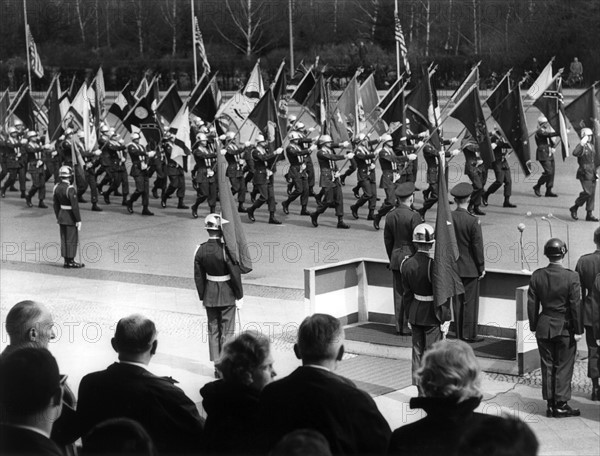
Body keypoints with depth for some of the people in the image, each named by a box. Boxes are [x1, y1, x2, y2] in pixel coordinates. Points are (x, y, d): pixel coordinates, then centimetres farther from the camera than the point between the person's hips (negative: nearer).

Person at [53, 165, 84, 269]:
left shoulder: (57, 187, 1)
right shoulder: (70, 189, -23)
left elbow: (56, 204, 9)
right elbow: (75, 206, -22)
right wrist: (78, 220, -16)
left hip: (61, 215, 8)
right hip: (70, 217, -8)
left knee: (64, 239, 13)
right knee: (72, 239, 2)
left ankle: (66, 260, 19)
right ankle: (71, 262, 6)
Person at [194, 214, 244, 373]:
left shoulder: (200, 250, -7)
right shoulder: (226, 249, -21)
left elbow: (198, 276, 0)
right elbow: (235, 274, -16)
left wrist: (202, 297, 12)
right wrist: (239, 296, -5)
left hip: (210, 295, 4)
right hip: (227, 294, -4)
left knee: (213, 330, 14)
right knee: (227, 331, 6)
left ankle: (217, 367, 17)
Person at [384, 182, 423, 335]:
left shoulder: (391, 216, 5)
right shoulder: (414, 216, -15)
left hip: (396, 258, 6)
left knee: (399, 293, 10)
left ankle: (399, 326, 15)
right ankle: (408, 327, 1)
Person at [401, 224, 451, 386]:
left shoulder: (407, 264, -4)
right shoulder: (434, 266, -21)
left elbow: (406, 294, 5)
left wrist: (408, 317, 15)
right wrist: (445, 319, -7)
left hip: (415, 314, 5)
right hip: (432, 316, -5)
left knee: (417, 352, 16)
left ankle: (416, 386, 24)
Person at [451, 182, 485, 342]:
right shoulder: (473, 221, -17)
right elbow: (477, 246, -12)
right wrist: (481, 267, -3)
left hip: (453, 267, 4)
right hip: (470, 267, -4)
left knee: (457, 300, 12)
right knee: (470, 301, 5)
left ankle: (459, 333, 17)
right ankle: (469, 334, 9)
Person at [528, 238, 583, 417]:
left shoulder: (536, 276, -4)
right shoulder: (571, 277, -14)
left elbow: (532, 304, 1)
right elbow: (576, 306, -12)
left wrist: (534, 327, 11)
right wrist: (578, 330, -4)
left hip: (544, 328, 3)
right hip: (565, 328, -3)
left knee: (547, 366, 11)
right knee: (564, 367, 6)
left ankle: (551, 404, 16)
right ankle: (561, 405, 9)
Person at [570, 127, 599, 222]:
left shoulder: (592, 146, 15)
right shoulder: (581, 147, -10)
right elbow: (575, 153, -32)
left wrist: (595, 172, 21)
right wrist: (582, 144, -34)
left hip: (592, 174, 8)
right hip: (584, 173, -8)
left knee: (592, 194, 6)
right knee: (587, 192, -15)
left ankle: (590, 214, 9)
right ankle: (574, 208, 2)